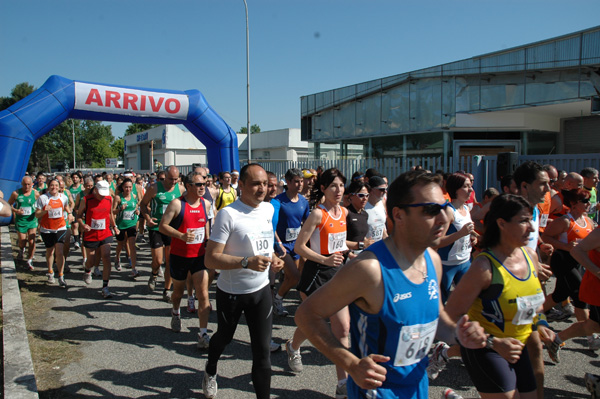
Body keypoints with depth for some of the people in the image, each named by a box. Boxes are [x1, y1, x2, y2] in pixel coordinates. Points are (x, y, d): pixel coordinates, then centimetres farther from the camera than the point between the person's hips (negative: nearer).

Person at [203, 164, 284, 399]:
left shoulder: (269, 209, 1)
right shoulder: (228, 214, -20)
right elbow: (210, 259, -23)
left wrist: (272, 258, -1)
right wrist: (247, 262, -34)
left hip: (261, 289, 4)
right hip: (231, 292, -3)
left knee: (262, 349, 3)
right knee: (224, 338, 22)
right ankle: (210, 371, 55)